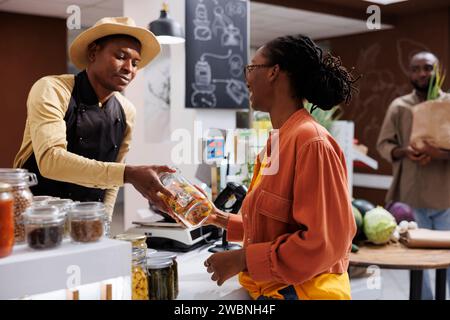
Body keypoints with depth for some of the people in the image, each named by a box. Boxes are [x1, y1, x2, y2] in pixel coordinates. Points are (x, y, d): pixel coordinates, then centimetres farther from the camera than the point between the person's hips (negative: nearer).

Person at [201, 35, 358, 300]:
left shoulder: (311, 141, -20)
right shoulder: (278, 140, 6)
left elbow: (324, 242, -22)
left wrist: (243, 259, -20)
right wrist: (228, 221, 14)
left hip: (298, 291, -8)